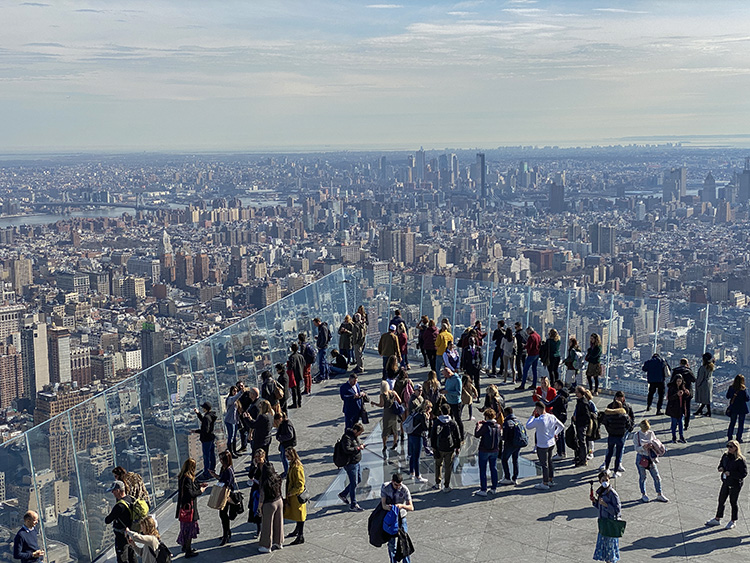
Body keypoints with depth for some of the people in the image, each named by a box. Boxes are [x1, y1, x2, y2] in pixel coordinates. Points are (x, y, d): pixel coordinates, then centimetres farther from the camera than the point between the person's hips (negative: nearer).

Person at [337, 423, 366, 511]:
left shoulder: (354, 435, 7)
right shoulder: (347, 437, -23)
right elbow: (347, 449, -32)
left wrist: (361, 444, 4)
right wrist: (358, 448, -25)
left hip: (356, 462, 10)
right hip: (350, 464, -10)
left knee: (358, 480, 20)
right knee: (354, 483, -2)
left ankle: (343, 494, 33)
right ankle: (353, 505, 9)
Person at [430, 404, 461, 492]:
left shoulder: (436, 422, -6)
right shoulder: (453, 423, -6)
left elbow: (432, 435, -1)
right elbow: (458, 436, 0)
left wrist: (433, 446, 8)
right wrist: (458, 447, 10)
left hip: (439, 448, 1)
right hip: (450, 448, -1)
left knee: (438, 464, 21)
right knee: (448, 467, 8)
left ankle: (437, 483, 24)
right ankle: (447, 487, 11)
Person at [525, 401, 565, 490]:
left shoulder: (538, 420, -26)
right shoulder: (552, 417, -4)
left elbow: (528, 426, -12)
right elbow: (561, 426, 8)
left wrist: (532, 415, -9)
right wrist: (555, 434, 10)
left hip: (542, 446, -7)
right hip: (551, 444, 7)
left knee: (544, 464, 5)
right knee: (550, 461, 22)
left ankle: (545, 484, 17)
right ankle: (551, 480, 35)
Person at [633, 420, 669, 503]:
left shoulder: (651, 433, 2)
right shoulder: (636, 435, -8)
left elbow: (656, 442, 10)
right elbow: (636, 448, -11)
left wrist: (653, 445, -12)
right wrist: (643, 447, -29)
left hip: (650, 457, 3)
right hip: (641, 458, -3)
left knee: (657, 476, 3)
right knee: (642, 477, 7)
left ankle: (659, 495, 15)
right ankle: (643, 495, 22)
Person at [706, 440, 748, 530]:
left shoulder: (740, 460, -21)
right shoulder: (725, 456, -1)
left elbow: (744, 474, -21)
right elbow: (721, 463, 15)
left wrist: (730, 473, -26)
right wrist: (721, 468, -8)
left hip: (735, 484, -7)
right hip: (726, 482, 7)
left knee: (733, 502, 8)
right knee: (721, 500, 15)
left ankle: (733, 521, 28)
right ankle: (717, 519, 30)